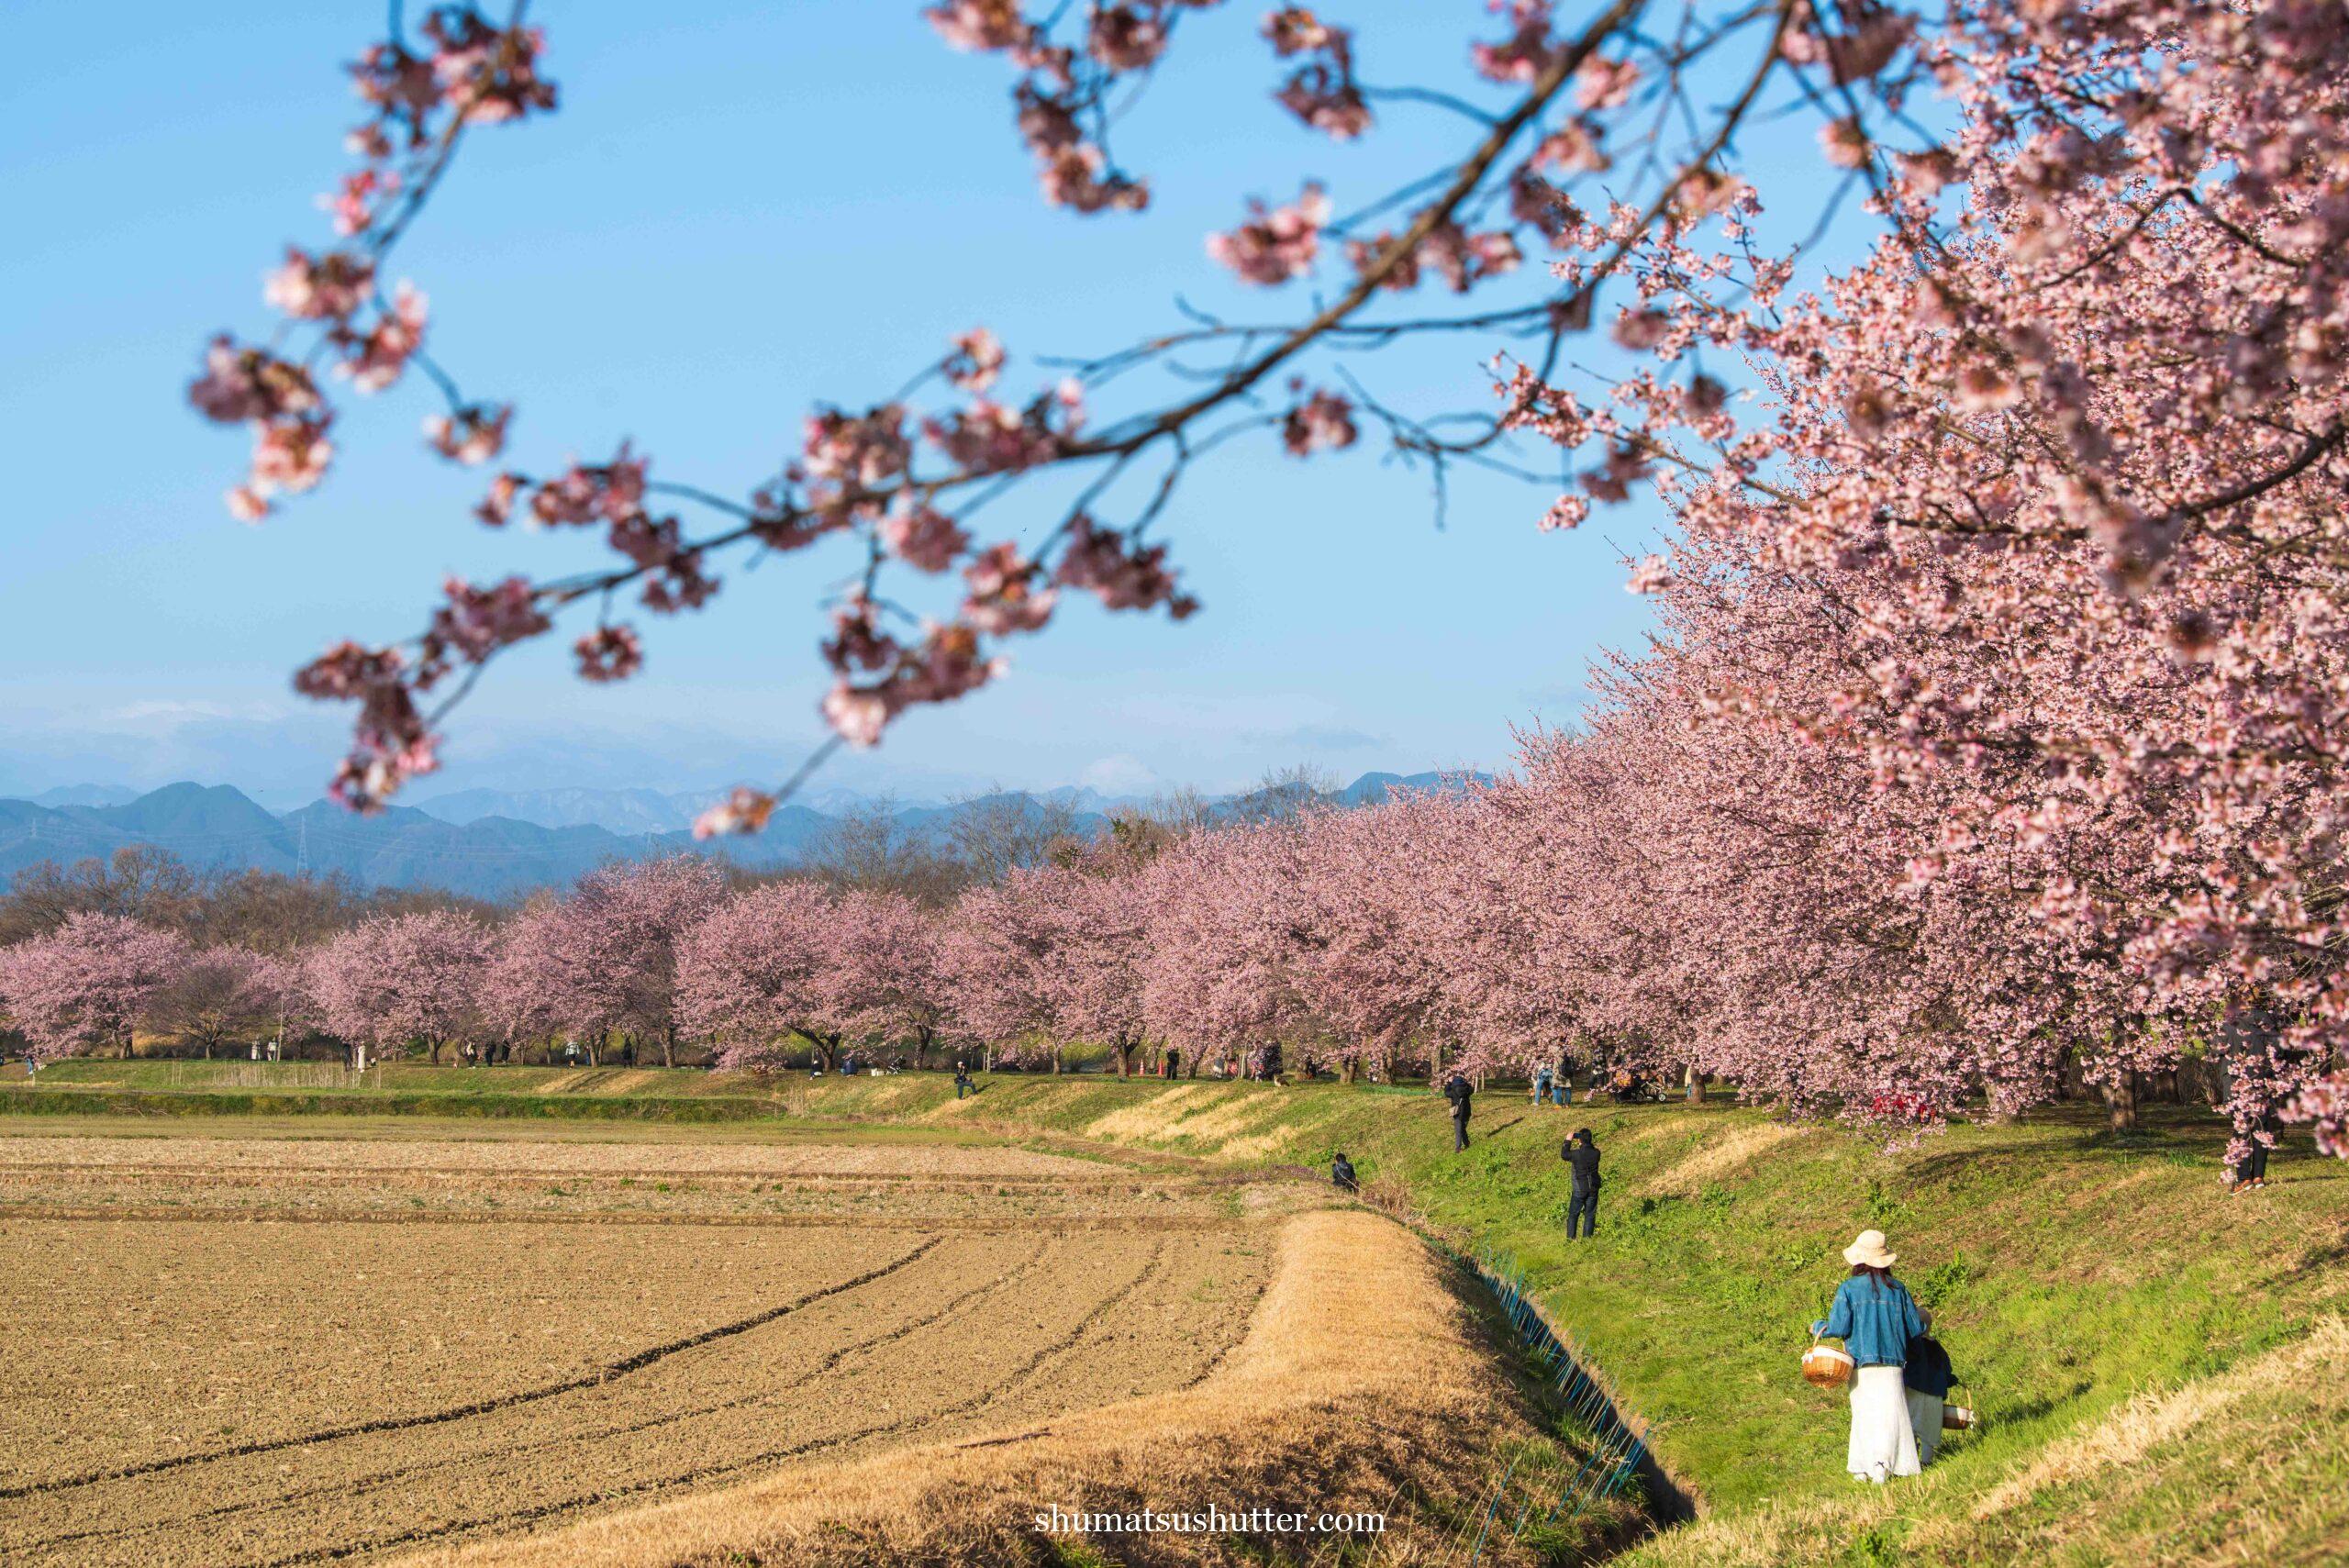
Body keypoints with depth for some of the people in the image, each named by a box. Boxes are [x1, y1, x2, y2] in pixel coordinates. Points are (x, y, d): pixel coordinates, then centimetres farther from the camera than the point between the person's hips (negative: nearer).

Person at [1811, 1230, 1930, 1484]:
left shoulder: (1848, 1289, -3)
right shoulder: (1897, 1289, 3)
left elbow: (1838, 1327, -9)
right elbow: (1916, 1328, 7)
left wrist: (1817, 1327, 12)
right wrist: (1922, 1320, 31)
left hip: (1860, 1362, 0)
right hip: (1891, 1363, 0)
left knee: (1862, 1414, 11)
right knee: (1889, 1413, -3)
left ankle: (1860, 1467, 10)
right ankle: (1882, 1463, -21)